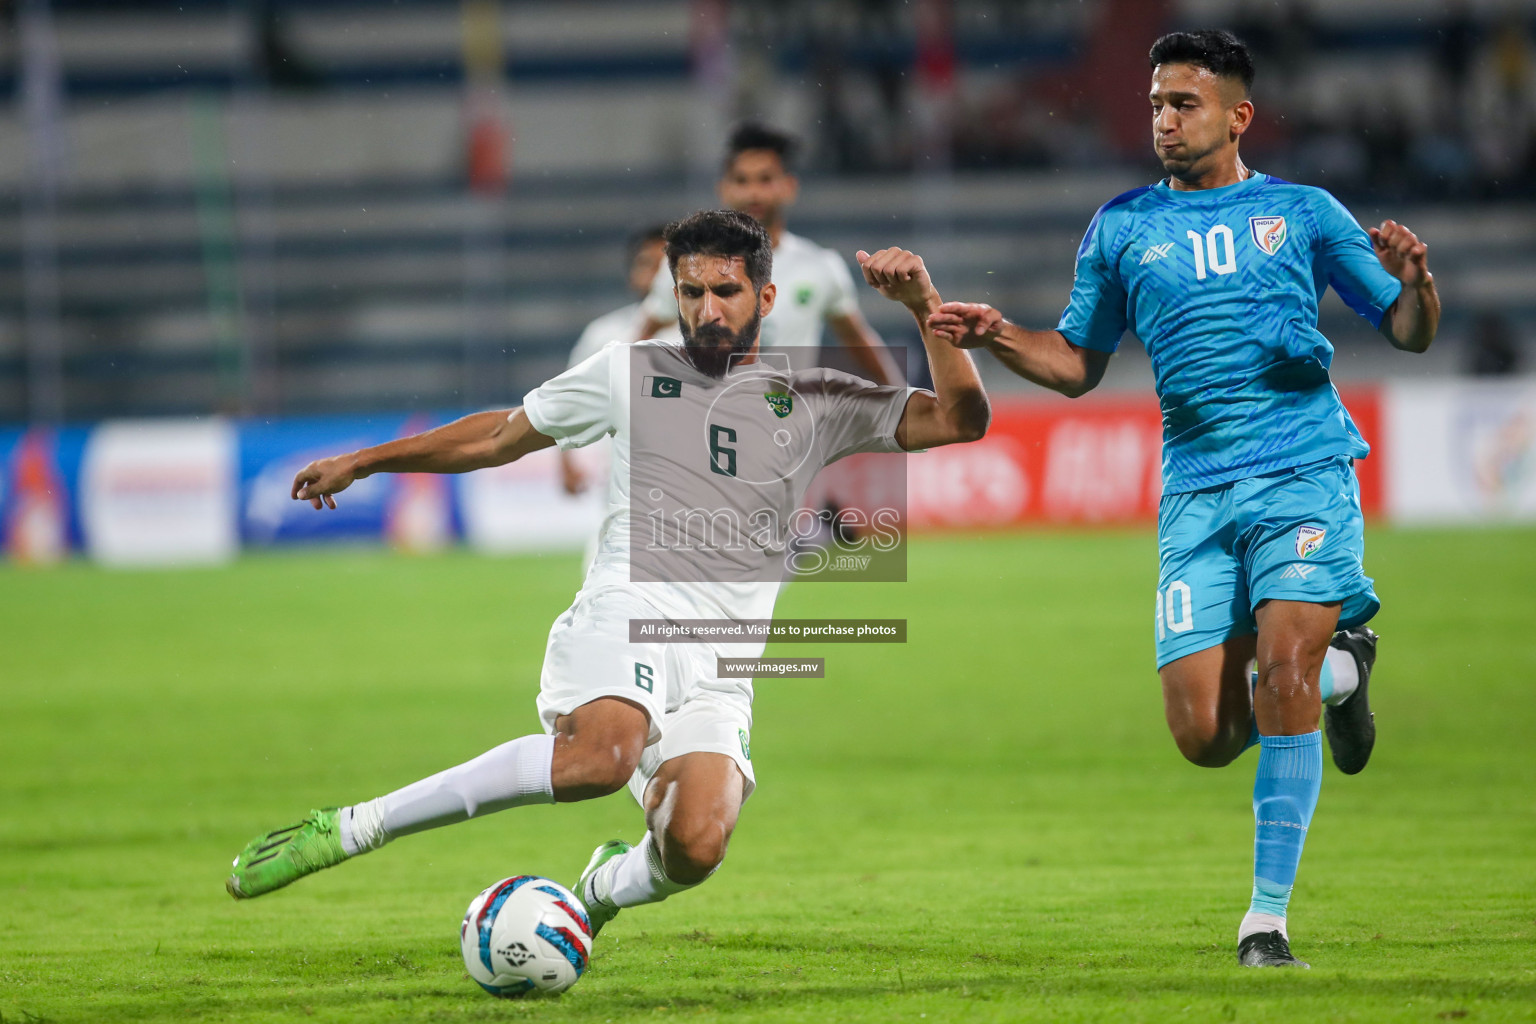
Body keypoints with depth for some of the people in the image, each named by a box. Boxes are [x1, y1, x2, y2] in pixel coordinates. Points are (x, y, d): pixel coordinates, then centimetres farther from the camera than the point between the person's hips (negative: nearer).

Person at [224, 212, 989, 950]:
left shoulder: (816, 403, 16)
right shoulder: (632, 370, 16)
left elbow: (959, 421, 10)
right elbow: (501, 435, 26)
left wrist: (924, 308, -4)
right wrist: (363, 462, 29)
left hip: (719, 671, 2)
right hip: (624, 615, -2)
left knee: (695, 848, -25)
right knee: (602, 756, -37)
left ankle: (602, 888, 13)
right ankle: (351, 828, -31)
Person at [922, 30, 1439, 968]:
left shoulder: (1301, 213, 9)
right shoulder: (1122, 227, 14)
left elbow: (1410, 333, 10)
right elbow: (1079, 364, 21)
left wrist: (1416, 280, -12)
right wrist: (999, 337, 3)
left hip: (1305, 473, -2)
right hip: (1196, 492, 2)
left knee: (1283, 668, -21)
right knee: (1204, 734, -7)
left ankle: (1268, 916, -9)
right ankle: (1336, 666, 27)